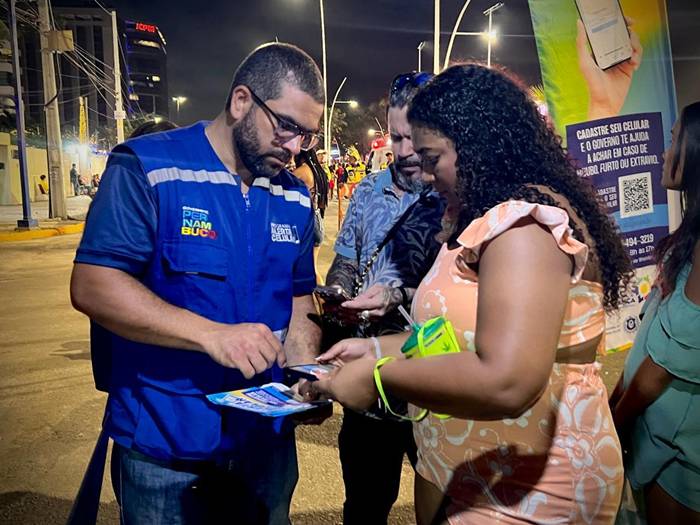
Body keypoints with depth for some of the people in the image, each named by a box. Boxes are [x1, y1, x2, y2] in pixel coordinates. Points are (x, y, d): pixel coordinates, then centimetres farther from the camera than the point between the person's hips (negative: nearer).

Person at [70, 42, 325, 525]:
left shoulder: (295, 198, 3)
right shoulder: (147, 168, -13)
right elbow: (92, 286, -20)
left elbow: (299, 300, 8)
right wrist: (211, 334, -30)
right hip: (164, 441, -5)